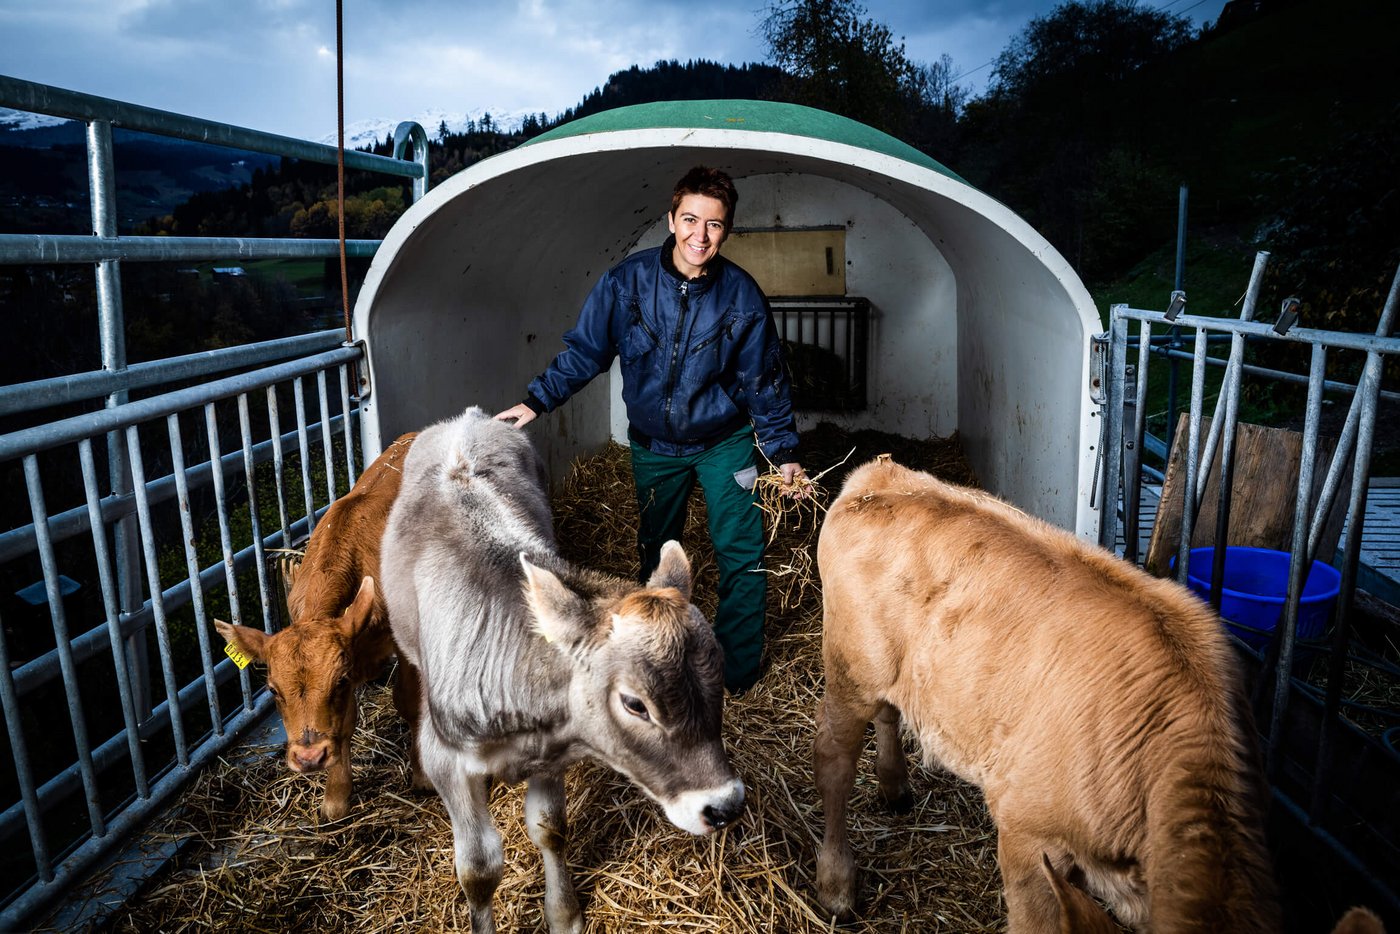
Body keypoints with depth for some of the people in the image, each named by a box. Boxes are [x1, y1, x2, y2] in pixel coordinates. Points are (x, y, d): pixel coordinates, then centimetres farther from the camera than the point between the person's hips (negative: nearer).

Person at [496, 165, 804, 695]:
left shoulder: (742, 296, -14)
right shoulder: (627, 281, -14)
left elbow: (764, 381, -4)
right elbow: (584, 351, -3)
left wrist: (785, 452, -4)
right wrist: (537, 402, -10)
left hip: (724, 442, -1)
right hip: (653, 446, 2)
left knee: (741, 557, -4)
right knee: (657, 553, 15)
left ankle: (737, 675, 15)